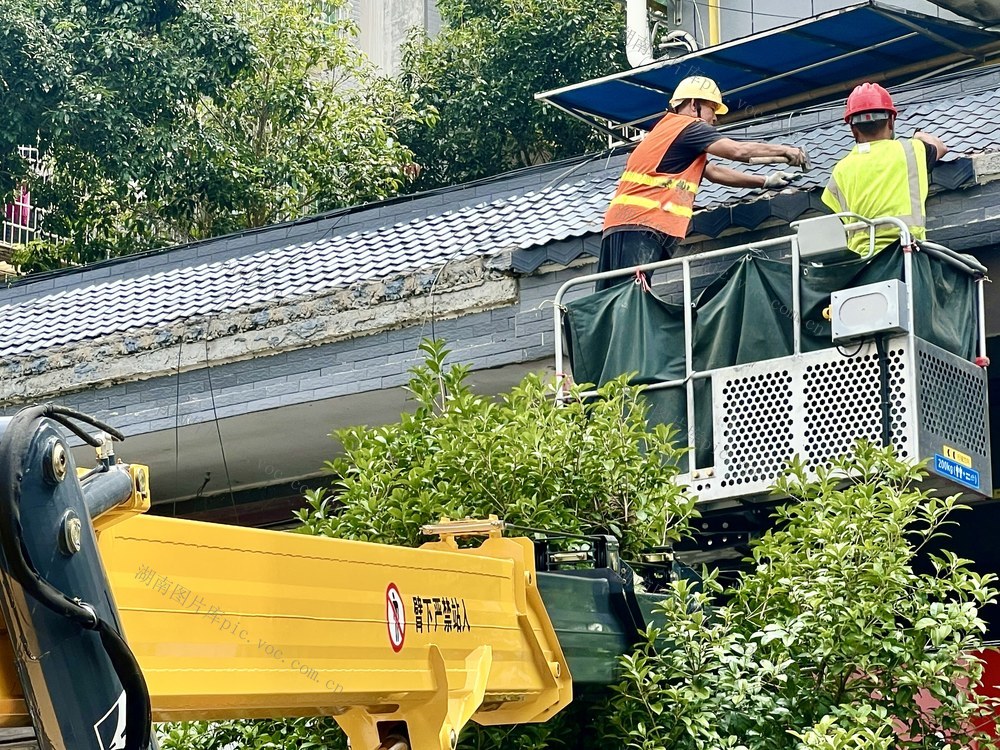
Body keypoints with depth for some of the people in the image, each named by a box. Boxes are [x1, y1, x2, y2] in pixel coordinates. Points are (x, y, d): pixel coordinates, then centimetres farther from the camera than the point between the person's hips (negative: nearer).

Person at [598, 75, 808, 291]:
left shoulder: (668, 130, 29)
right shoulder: (687, 127, -1)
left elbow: (713, 171, 33)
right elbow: (738, 150, -11)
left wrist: (764, 182, 31)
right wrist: (784, 150, 3)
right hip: (640, 227, -10)